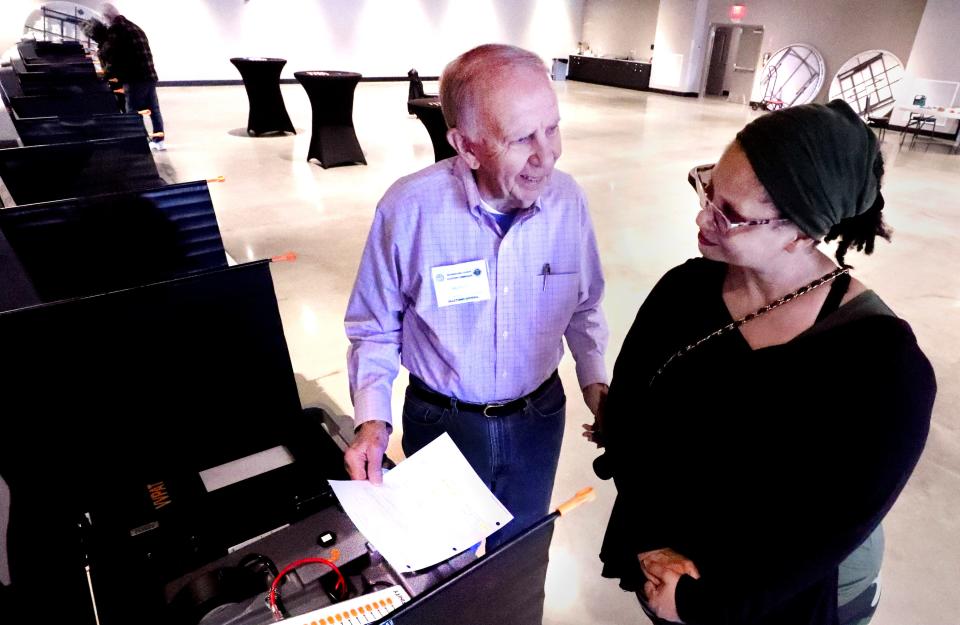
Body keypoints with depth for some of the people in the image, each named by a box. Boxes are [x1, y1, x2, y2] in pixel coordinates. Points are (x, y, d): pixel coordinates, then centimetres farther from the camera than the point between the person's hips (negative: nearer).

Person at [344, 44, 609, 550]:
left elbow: (583, 307, 3)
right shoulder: (409, 208, -23)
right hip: (440, 420, -2)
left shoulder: (567, 199, -14)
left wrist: (595, 381, -8)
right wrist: (372, 420, -20)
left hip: (537, 418, 3)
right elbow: (374, 329, -9)